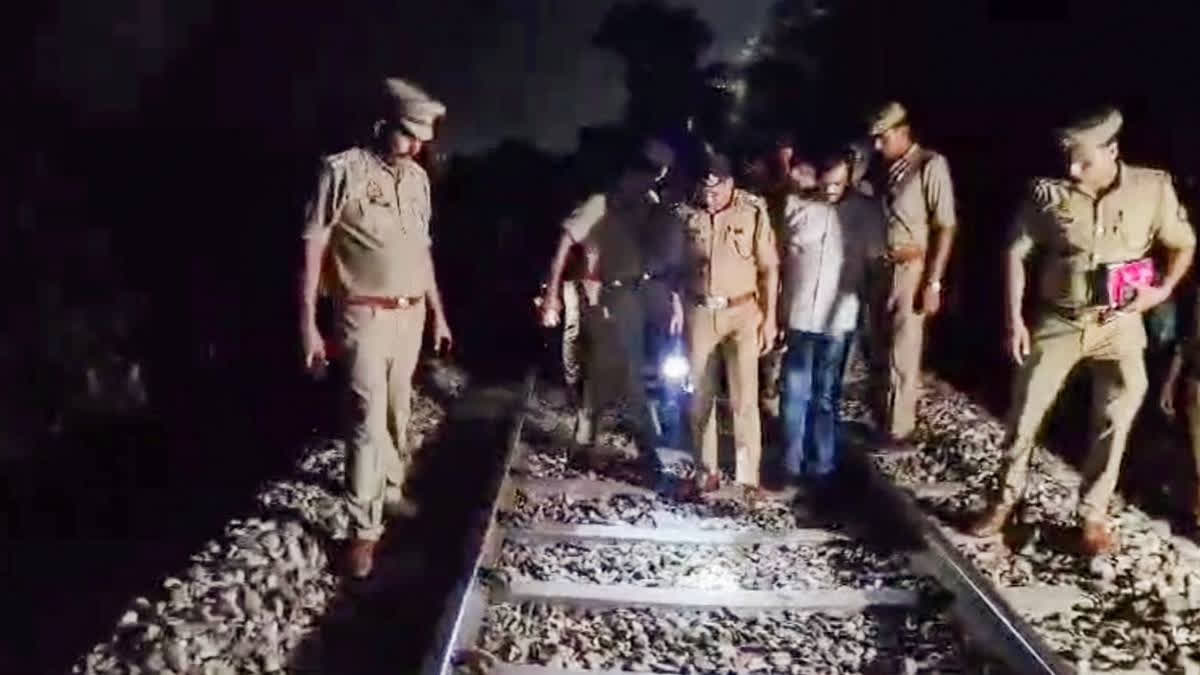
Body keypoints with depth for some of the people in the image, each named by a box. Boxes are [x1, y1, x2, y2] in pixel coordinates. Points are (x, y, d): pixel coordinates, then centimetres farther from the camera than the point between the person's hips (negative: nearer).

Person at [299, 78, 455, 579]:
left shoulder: (417, 177, 8)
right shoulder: (342, 170, -12)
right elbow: (313, 249, -11)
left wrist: (437, 311, 18)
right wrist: (308, 323, -14)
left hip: (411, 314, 6)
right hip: (366, 316, -6)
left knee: (398, 412, 15)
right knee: (368, 419, -8)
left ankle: (391, 490, 34)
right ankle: (363, 529, 0)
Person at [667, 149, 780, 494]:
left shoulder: (754, 211, -8)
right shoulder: (685, 214, -1)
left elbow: (769, 268, -4)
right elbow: (678, 266, 8)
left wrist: (769, 318, -5)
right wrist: (677, 308, 0)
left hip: (743, 313, -3)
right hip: (699, 313, 3)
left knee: (744, 398, -5)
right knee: (701, 396, 9)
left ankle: (749, 477, 2)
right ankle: (707, 472, 21)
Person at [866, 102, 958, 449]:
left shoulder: (931, 165, -9)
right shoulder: (886, 169, 10)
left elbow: (945, 227, -12)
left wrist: (933, 282, -16)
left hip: (910, 271, -6)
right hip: (880, 270, 6)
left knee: (901, 356, 1)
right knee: (880, 352, 13)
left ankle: (897, 431, 12)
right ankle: (880, 422, 26)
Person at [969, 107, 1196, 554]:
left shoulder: (1153, 188, -10)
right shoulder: (1048, 192, -11)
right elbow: (1016, 252, -2)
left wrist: (1164, 288, -10)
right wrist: (1014, 319, -5)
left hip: (1119, 324, 0)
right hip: (1058, 321, 0)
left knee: (1115, 421, 7)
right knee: (1025, 412, 4)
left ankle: (1093, 514, 23)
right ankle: (1005, 499, 23)